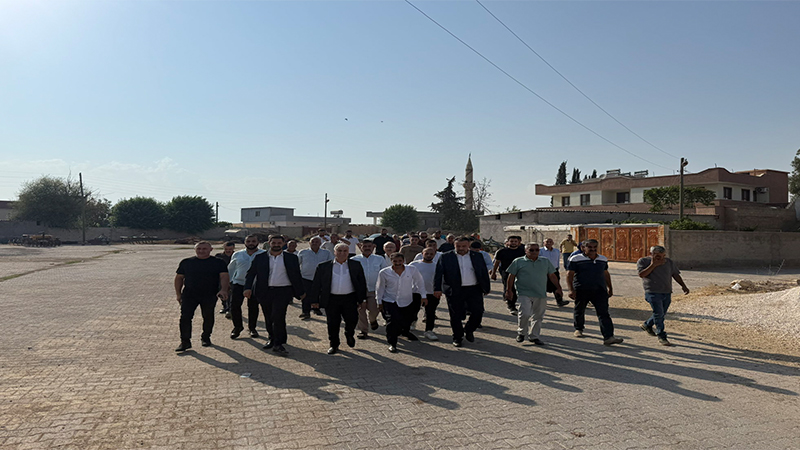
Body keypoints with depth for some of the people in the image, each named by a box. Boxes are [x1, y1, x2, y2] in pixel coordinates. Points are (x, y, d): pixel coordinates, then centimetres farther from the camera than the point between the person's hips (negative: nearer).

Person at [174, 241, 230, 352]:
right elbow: (179, 278, 13)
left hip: (210, 296, -1)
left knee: (208, 318, 8)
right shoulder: (186, 262, 7)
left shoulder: (218, 263, 1)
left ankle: (206, 338, 27)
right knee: (185, 317, -7)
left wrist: (223, 290, -25)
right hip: (189, 295, 1)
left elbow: (224, 277, -8)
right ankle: (185, 342, 0)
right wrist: (178, 294, 7)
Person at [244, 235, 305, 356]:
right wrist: (248, 288, -8)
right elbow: (251, 273, 6)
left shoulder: (291, 258, 6)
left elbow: (297, 276, 11)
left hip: (283, 291, -2)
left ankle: (278, 344, -7)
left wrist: (300, 292, 11)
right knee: (268, 317, 11)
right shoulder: (259, 258, 7)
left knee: (278, 316, -13)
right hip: (265, 292, 2)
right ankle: (271, 338, 29)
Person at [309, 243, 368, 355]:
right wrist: (315, 300, 2)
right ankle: (333, 345, 24)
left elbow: (362, 283, 8)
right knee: (333, 324, 5)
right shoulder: (324, 266, 4)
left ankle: (349, 335, 33)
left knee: (352, 320, 0)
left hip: (350, 299, 0)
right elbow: (316, 284, 6)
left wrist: (361, 299, 3)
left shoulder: (356, 265, 6)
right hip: (332, 299, 0)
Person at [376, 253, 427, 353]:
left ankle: (405, 332, 53)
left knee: (407, 320, 19)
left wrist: (423, 296, 5)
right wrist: (379, 301, 6)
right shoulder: (384, 273, -12)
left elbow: (420, 282, 5)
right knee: (392, 320, -20)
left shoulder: (412, 270, -10)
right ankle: (392, 343, -4)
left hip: (407, 301, 3)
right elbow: (380, 288, 1)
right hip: (390, 301, -3)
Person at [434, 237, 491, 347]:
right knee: (456, 316, 3)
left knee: (478, 312, -3)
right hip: (454, 291, -2)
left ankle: (469, 330, 24)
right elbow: (438, 273, -2)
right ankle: (457, 337, 22)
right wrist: (437, 288, -10)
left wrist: (486, 288, 12)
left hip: (474, 289, 2)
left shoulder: (477, 257, 10)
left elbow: (484, 273, 14)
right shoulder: (446, 257, 2)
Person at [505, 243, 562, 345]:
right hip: (524, 293, -4)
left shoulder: (546, 262, 12)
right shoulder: (518, 262, 2)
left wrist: (558, 288, 13)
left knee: (538, 316, 8)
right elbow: (511, 276, 2)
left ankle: (534, 336, 21)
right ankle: (521, 332, 9)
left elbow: (552, 276, 17)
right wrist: (509, 290, -3)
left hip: (541, 294, 4)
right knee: (525, 313, -15)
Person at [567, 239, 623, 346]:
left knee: (604, 313, -9)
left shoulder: (603, 259, 12)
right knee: (579, 311, 13)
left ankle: (608, 337, -14)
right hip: (581, 291, -2)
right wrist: (571, 290, -13)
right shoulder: (576, 259, -4)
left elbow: (606, 274, 24)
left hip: (599, 290, 3)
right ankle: (578, 329, 38)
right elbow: (569, 275, -5)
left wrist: (610, 288, 24)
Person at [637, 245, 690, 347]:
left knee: (662, 314, 14)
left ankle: (647, 325, 37)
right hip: (653, 293, -5)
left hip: (667, 293, 5)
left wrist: (683, 285, 0)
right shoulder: (643, 261, -3)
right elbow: (642, 274, -16)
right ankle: (661, 337, -1)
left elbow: (676, 275, 13)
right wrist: (653, 265, -18)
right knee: (658, 314, -10)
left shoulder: (669, 262, 9)